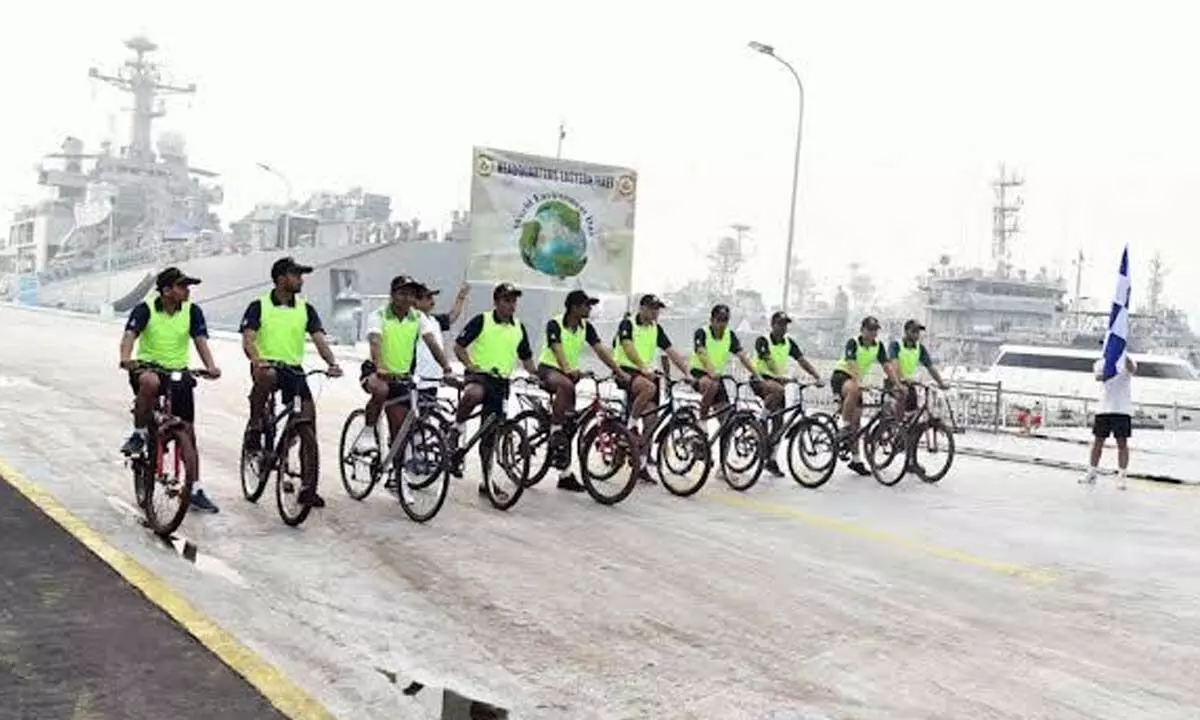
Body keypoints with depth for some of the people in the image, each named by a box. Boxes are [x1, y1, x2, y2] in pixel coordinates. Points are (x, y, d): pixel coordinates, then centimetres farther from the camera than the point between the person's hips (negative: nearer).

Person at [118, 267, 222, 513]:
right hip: (148, 368, -3)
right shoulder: (145, 310, -9)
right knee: (150, 382, -41)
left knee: (188, 432, 2)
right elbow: (130, 334, -22)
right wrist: (126, 358, -43)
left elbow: (200, 340, -13)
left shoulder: (192, 311, -3)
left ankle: (194, 490, 11)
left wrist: (210, 366, -32)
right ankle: (139, 435, -18)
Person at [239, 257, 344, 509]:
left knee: (309, 418, -8)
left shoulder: (305, 309, 8)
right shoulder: (259, 306, -1)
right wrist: (256, 360, -33)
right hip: (266, 365, -3)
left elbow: (319, 340, -2)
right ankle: (255, 426, -16)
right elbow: (248, 339, -12)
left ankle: (308, 487, 0)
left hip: (294, 370, 3)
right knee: (266, 376, -40)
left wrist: (332, 363, -21)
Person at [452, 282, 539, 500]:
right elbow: (459, 346, -4)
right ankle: (456, 431, -18)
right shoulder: (481, 321, -4)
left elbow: (526, 358, 19)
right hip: (479, 374, -5)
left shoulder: (519, 328, 11)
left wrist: (539, 376, 3)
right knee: (474, 393, -42)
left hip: (501, 382, 5)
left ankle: (486, 481, 17)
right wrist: (470, 365, -19)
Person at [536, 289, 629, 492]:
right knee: (566, 385, -41)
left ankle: (565, 474, 5)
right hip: (548, 368, -6)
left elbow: (600, 350, -7)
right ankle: (554, 433, -28)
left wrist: (619, 371, -18)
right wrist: (567, 370, -50)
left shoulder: (586, 327, -1)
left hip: (570, 372, 6)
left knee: (569, 424, 1)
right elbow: (557, 349, -31)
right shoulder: (555, 324, -17)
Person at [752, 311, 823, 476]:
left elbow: (802, 360, -2)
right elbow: (768, 360, -28)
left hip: (777, 379, 6)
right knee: (778, 390, -39)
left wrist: (817, 377, -14)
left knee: (778, 422, 1)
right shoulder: (763, 340, -13)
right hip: (760, 379, -6)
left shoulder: (788, 343, 5)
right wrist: (780, 376, -44)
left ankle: (771, 460, 10)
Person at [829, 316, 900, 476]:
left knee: (856, 421, 3)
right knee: (853, 390, -42)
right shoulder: (853, 343, -17)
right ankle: (844, 427, -29)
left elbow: (887, 366, -4)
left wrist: (898, 385, -17)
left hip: (857, 380, 6)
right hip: (841, 375, -6)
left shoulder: (878, 346, 0)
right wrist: (858, 383, -45)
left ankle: (855, 460, 8)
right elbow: (852, 365, -31)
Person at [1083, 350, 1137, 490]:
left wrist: (1126, 357, -45)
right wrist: (1102, 375, -36)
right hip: (1103, 408, 4)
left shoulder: (1126, 361, -1)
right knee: (1098, 441, 9)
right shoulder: (1101, 363, 9)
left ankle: (1121, 477, 0)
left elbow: (1132, 369, -25)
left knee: (1122, 443, -4)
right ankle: (1092, 474, 18)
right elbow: (1097, 376, -12)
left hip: (1122, 409, -4)